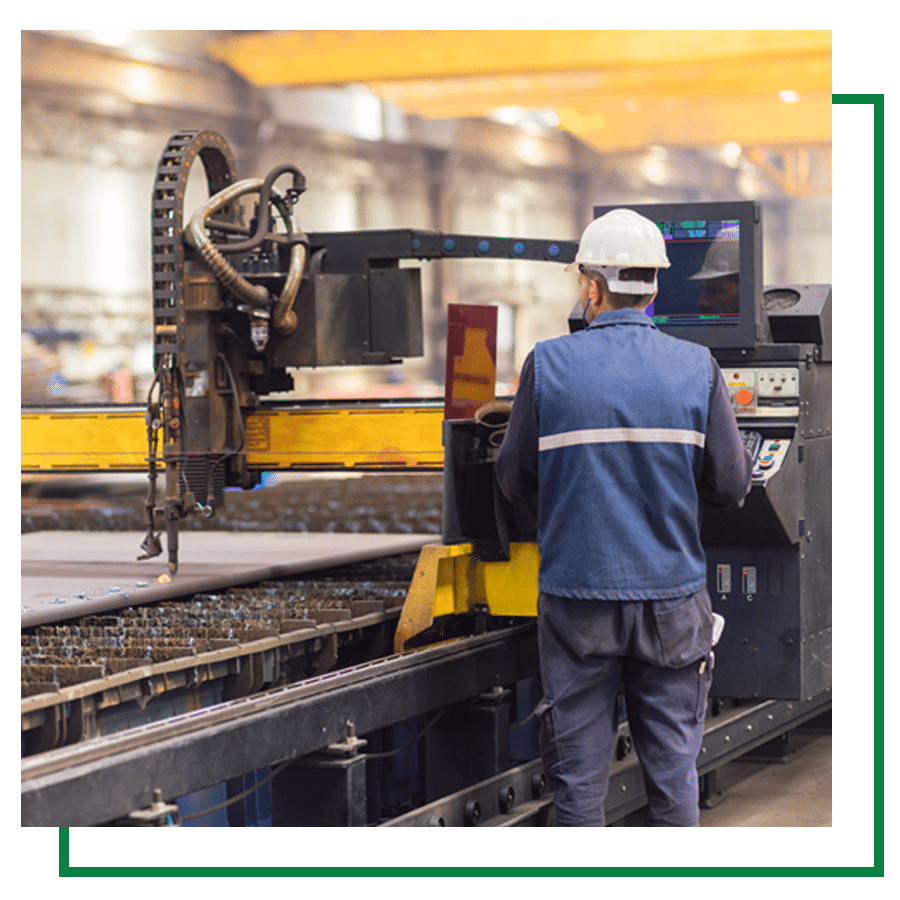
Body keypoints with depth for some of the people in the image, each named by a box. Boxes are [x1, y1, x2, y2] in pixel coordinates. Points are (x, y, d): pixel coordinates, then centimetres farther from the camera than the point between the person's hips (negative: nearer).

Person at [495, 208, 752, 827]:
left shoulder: (547, 365, -5)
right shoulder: (697, 368, -3)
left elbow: (515, 484, 1)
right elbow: (731, 485, -1)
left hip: (577, 599, -1)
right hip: (671, 599, 1)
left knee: (579, 775, 7)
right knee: (673, 772, 10)